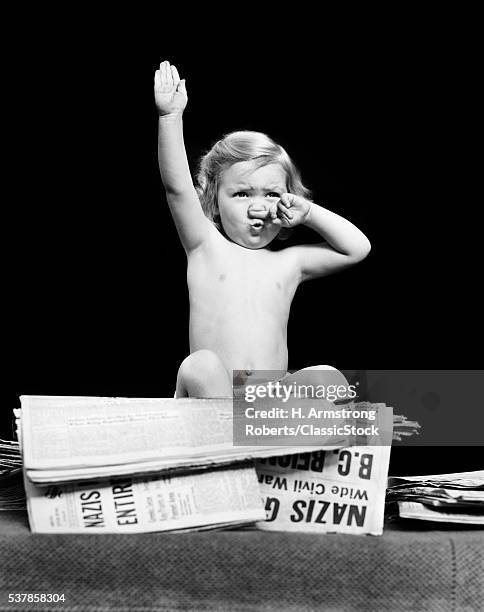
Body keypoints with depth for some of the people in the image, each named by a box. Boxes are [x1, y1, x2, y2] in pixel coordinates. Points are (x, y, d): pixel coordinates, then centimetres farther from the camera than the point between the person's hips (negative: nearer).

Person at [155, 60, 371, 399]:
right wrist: (171, 116, -17)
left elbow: (358, 248, 10)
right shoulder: (206, 247, 6)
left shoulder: (290, 262, 13)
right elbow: (177, 187, -7)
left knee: (327, 376, -22)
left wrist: (308, 212, 4)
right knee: (200, 366, -34)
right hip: (213, 391, -2)